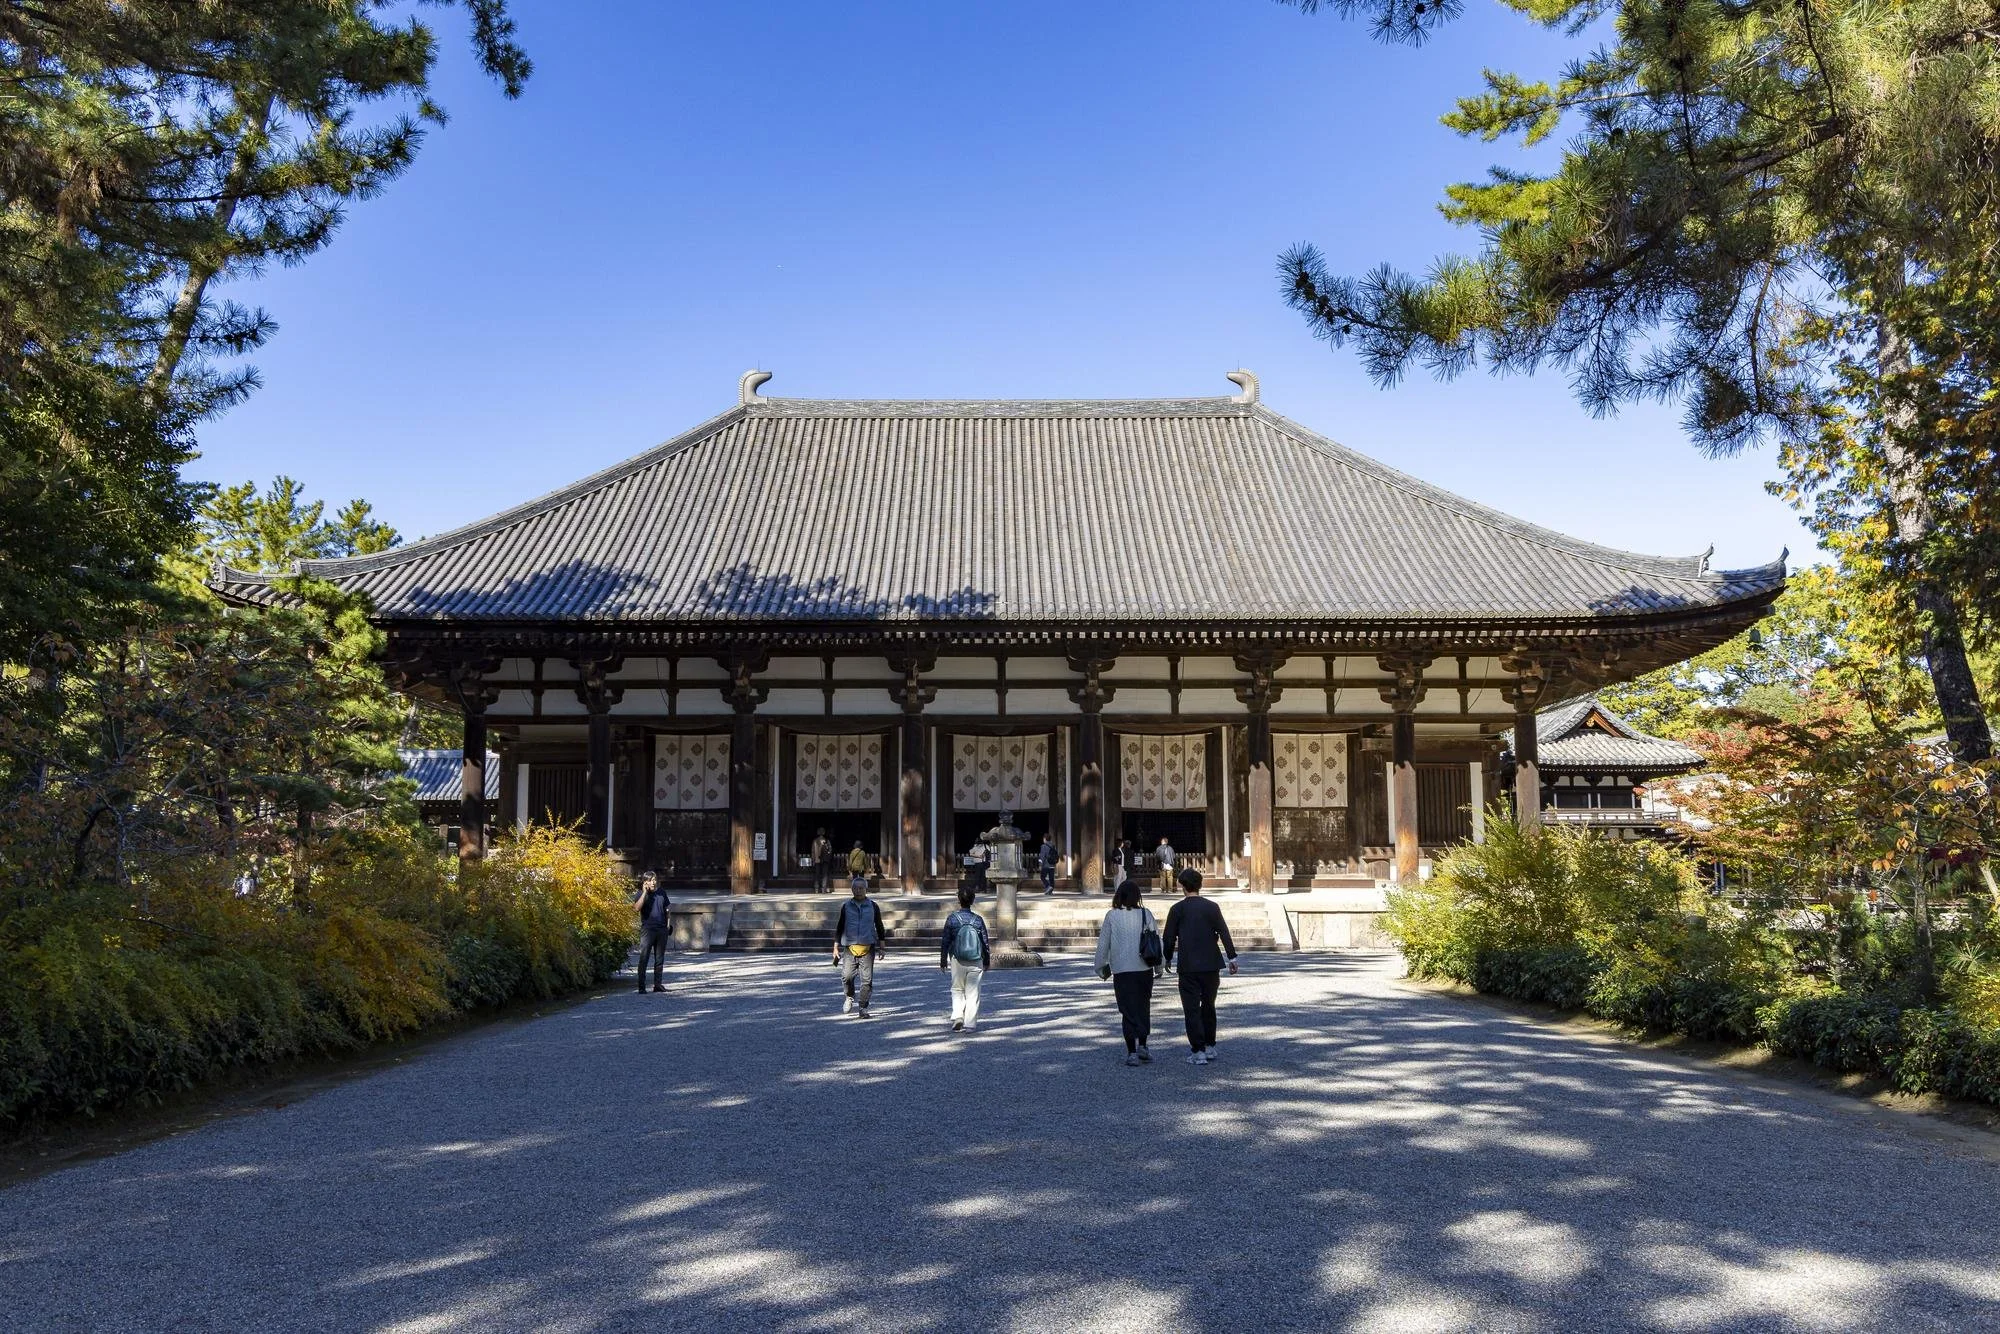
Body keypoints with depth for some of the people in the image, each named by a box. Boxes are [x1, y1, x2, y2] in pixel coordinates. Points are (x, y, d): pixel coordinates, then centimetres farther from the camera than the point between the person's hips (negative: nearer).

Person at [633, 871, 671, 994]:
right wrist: (645, 892, -21)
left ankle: (657, 984, 17)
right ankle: (641, 986, -6)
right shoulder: (642, 894, -3)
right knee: (643, 959, -7)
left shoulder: (662, 893, 9)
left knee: (660, 959, 9)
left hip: (662, 929, 4)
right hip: (647, 929, -4)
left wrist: (669, 923, 12)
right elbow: (637, 907, -21)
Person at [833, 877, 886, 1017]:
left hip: (868, 948, 0)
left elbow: (879, 927, 14)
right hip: (850, 947, 0)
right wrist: (836, 947, 7)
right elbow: (839, 927, 11)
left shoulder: (873, 906, 7)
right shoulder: (846, 906, 7)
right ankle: (850, 997, 19)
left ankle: (862, 1008, 5)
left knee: (867, 979, -4)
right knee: (846, 976, -11)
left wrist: (881, 946, 10)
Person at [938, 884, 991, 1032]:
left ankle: (957, 1016, -3)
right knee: (973, 992, 7)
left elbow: (945, 942, -2)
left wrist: (943, 960, 10)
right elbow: (985, 942, 1)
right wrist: (987, 961, 14)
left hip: (957, 960, 0)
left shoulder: (952, 919, -7)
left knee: (957, 990, 15)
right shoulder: (978, 920, -5)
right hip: (976, 962, 0)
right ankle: (969, 1024, 6)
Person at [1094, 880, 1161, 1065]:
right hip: (1144, 969, 2)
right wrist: (1158, 966, 10)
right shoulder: (1145, 914, -2)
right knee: (1143, 1007, 19)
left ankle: (1132, 1052, 1)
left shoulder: (1112, 916, -6)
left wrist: (1101, 966, 11)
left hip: (1121, 970, -1)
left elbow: (1103, 944, -1)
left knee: (1128, 1010, 4)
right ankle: (1142, 1045, 17)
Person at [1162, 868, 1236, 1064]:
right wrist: (1232, 958, 2)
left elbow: (1169, 937, 1)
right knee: (1208, 1006, 17)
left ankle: (1198, 1051, -3)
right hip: (1211, 965, 3)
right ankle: (1210, 1046, 22)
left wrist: (1168, 959, 16)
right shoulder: (1212, 907, 2)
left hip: (1188, 967, -3)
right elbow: (1224, 933, -2)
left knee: (1192, 1009, 1)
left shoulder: (1178, 909, -3)